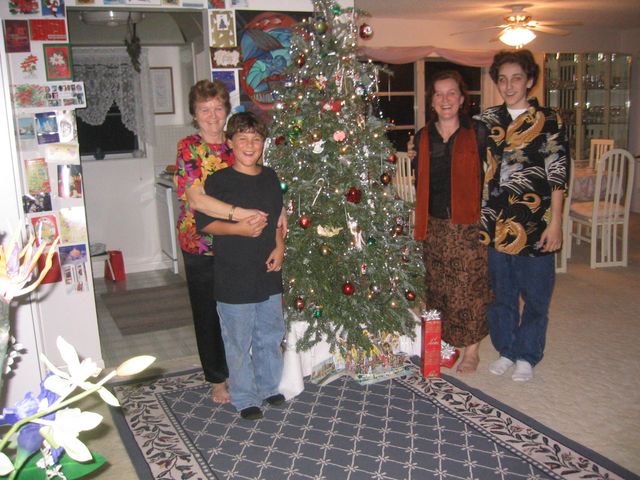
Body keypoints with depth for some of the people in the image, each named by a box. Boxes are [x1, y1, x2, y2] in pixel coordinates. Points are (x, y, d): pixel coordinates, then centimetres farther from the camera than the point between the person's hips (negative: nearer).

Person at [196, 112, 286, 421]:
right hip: (233, 278, -5)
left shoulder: (270, 177, 6)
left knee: (270, 335, 18)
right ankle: (245, 399, 24)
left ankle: (269, 387, 37)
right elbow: (204, 223, -8)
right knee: (239, 342, 7)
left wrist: (279, 247, 1)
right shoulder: (218, 181, -10)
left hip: (268, 272, 5)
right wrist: (239, 227, -22)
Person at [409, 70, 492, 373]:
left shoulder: (477, 134, -3)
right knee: (437, 286, 11)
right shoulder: (423, 137, 8)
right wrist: (420, 223, 9)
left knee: (469, 287, 2)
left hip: (469, 224, -4)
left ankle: (471, 350, 17)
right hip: (435, 225, 4)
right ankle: (442, 343, 27)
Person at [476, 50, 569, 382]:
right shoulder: (486, 121, 7)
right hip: (495, 225, 3)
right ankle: (506, 351, 30)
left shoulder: (549, 121, -2)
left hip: (535, 226, -3)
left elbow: (558, 176, -4)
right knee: (500, 293, 13)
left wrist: (555, 223, -7)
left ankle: (527, 356, 25)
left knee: (534, 295, 8)